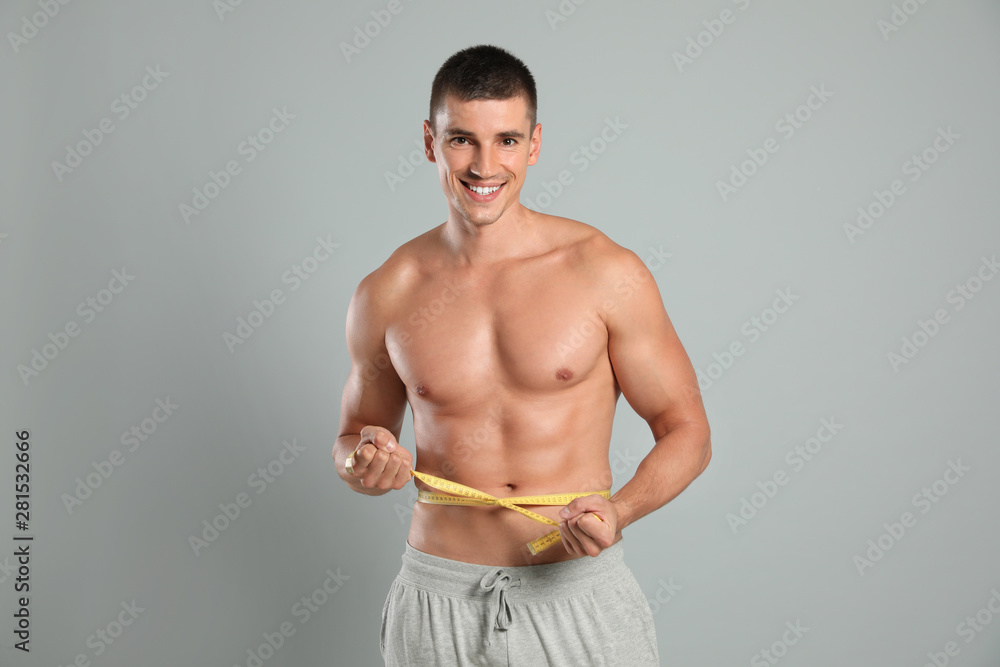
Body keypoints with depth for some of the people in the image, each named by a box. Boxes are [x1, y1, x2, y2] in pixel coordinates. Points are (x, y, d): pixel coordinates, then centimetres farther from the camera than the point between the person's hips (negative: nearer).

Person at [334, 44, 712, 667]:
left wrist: (617, 511, -19)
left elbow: (686, 431, -2)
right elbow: (356, 433, 13)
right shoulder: (386, 294, -2)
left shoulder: (607, 272, -8)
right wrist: (365, 463, -10)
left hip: (578, 593, -1)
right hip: (438, 596, 2)